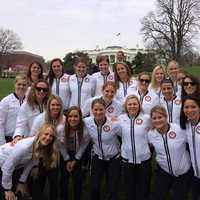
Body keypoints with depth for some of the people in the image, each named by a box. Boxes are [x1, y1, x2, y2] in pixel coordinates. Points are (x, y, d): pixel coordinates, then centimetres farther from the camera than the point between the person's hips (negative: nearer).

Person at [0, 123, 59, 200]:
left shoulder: (43, 149, -13)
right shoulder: (25, 146, -36)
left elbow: (29, 165, 0)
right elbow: (7, 166, -30)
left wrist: (21, 182, 4)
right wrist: (7, 189, -21)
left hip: (11, 168, 8)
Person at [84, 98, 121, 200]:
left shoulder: (114, 124, -24)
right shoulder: (87, 122, -15)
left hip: (114, 159, -2)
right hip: (97, 158, 2)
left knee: (112, 190, 4)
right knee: (94, 188, -2)